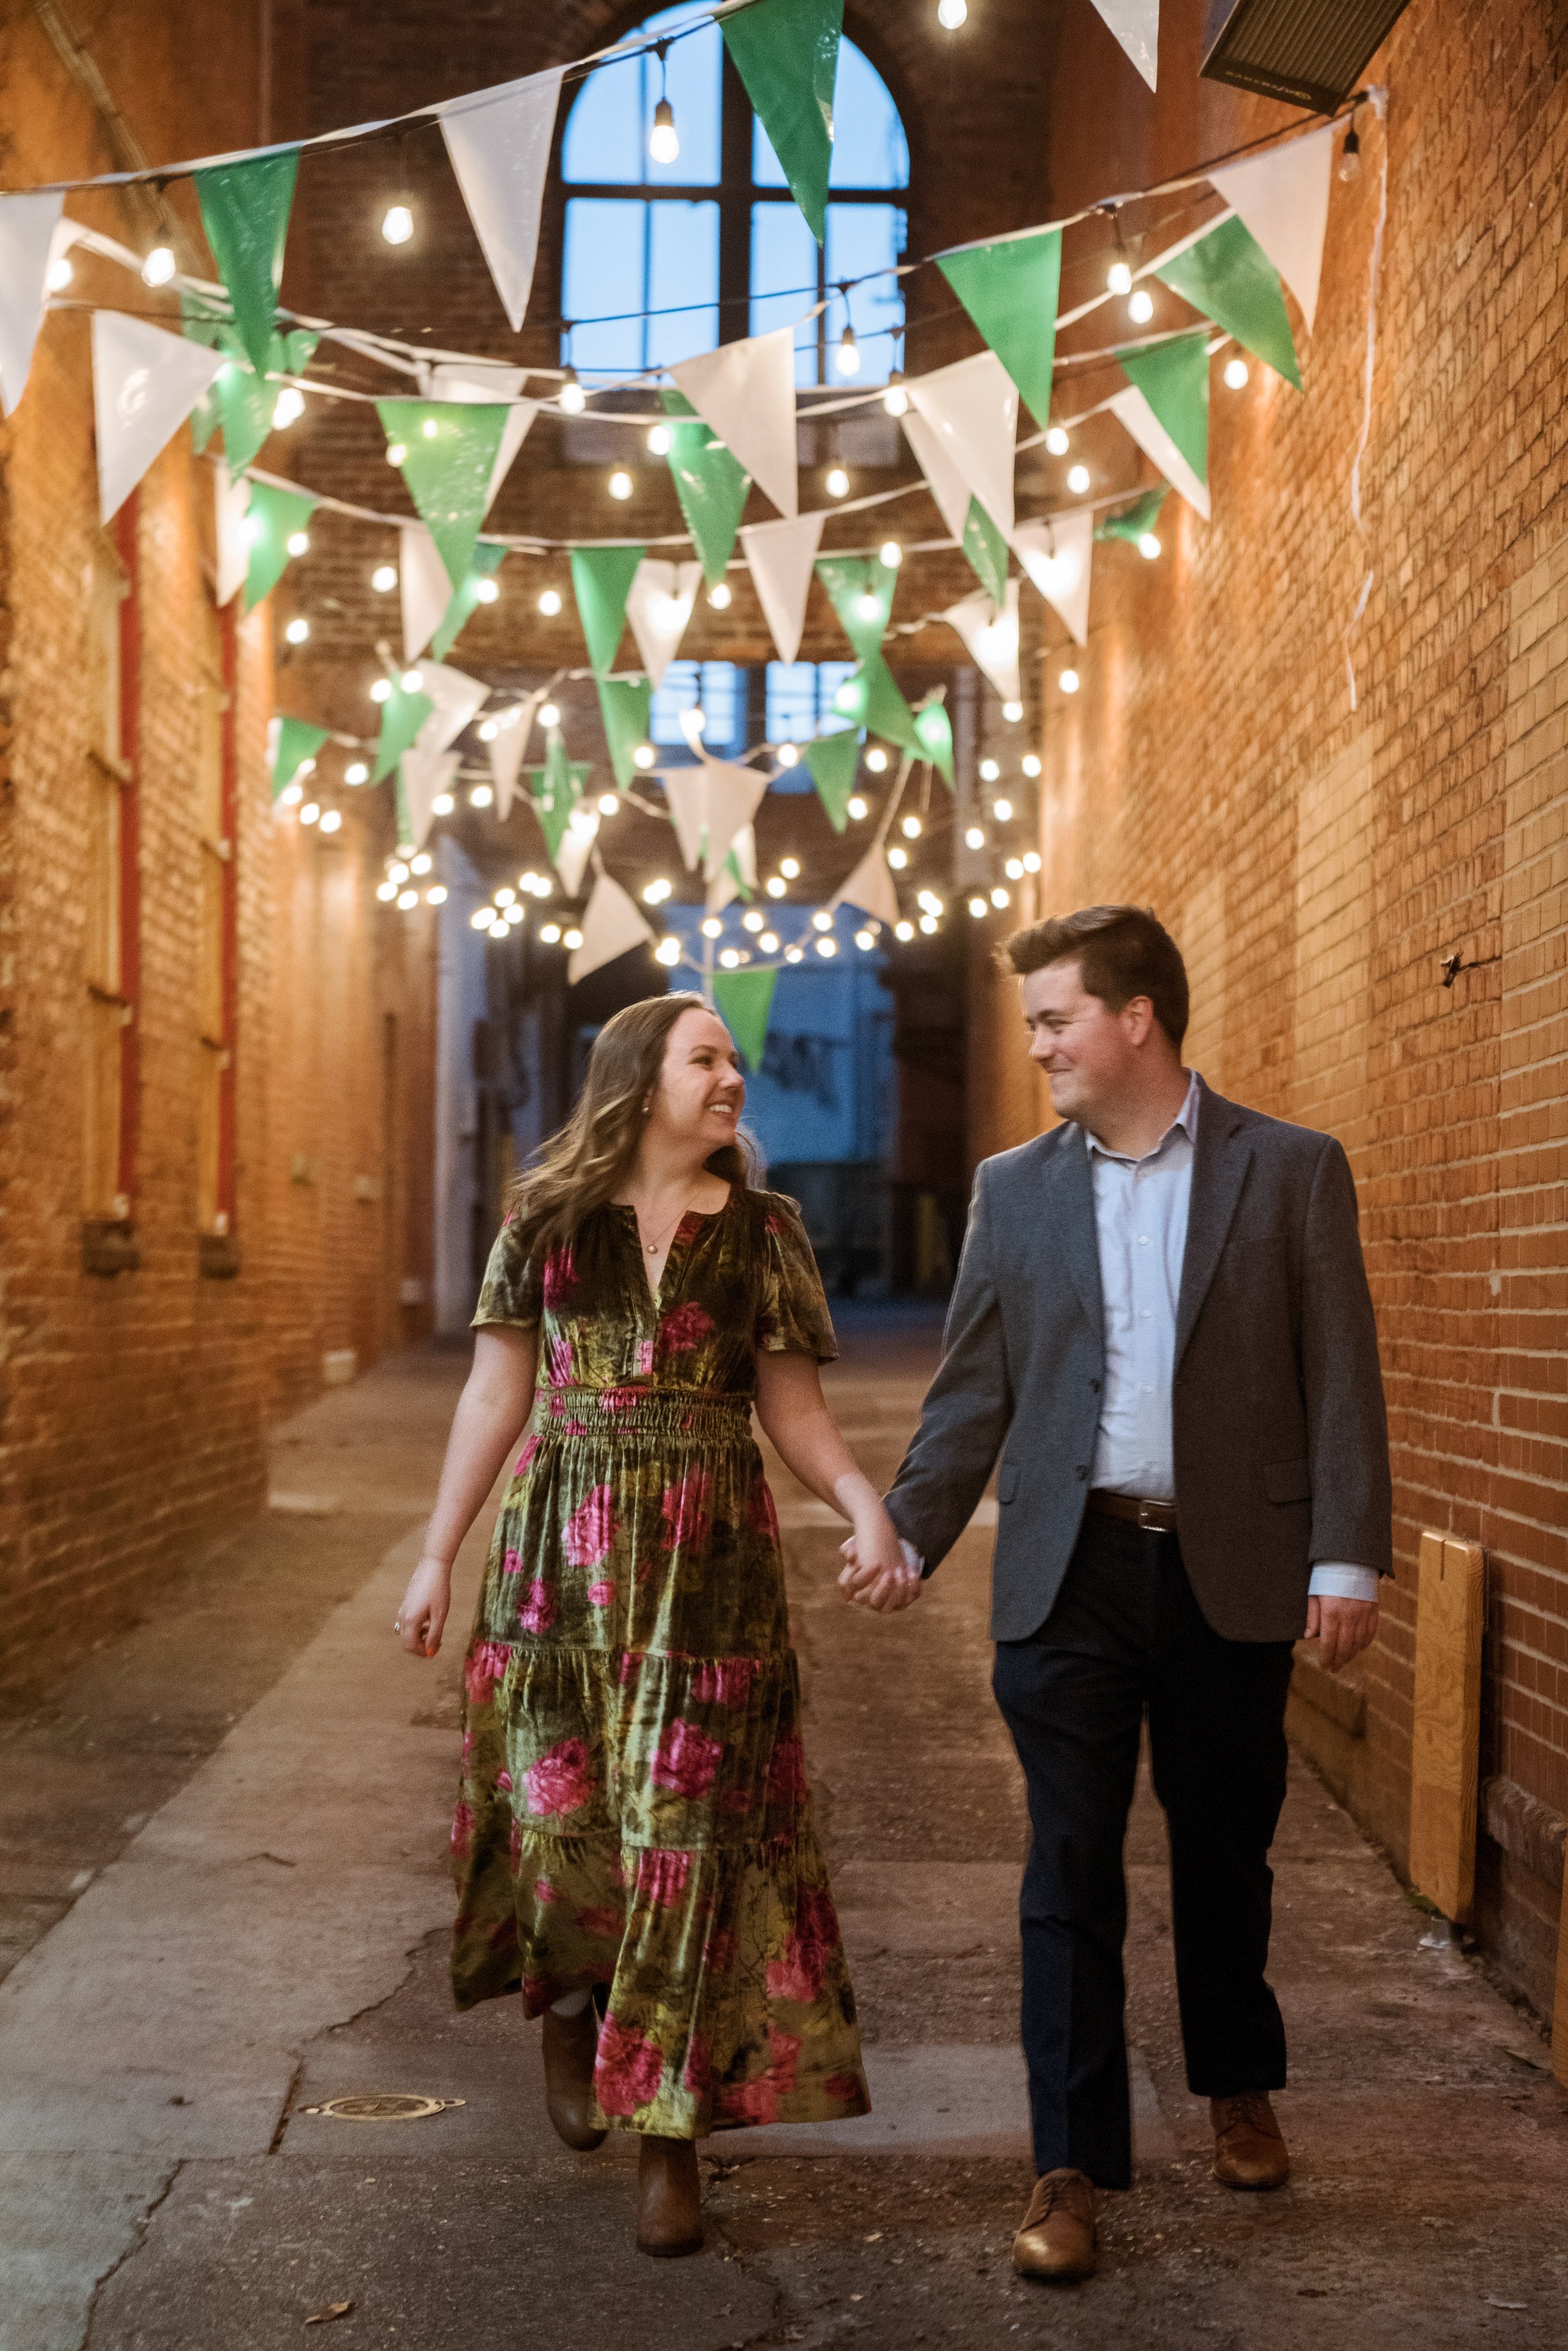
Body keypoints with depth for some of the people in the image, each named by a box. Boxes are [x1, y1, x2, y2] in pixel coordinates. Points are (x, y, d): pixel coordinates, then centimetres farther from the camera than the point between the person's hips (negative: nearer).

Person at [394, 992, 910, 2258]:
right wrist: (439, 1552, 5)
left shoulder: (762, 1231, 6)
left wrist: (865, 1500, -14)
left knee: (689, 1829, -2)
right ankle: (570, 2010, 35)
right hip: (561, 1550, 0)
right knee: (558, 1808, 2)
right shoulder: (549, 1220, 5)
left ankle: (670, 2132, 7)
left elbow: (793, 1408, 5)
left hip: (709, 1561, 0)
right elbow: (496, 1395, 7)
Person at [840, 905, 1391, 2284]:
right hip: (1069, 1574, 1)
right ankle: (1074, 2168, 9)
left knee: (1225, 1855, 15)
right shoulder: (1014, 1189, 7)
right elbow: (974, 1391, 8)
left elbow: (1341, 1378, -2)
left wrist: (1347, 1559, -8)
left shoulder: (1291, 1171, 0)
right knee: (1070, 1873, 1)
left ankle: (1240, 2090, 39)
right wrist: (909, 1536, -1)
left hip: (1229, 1574, -1)